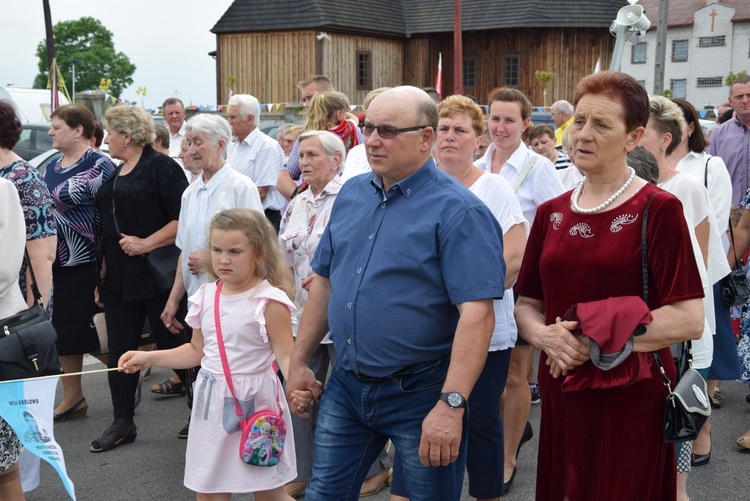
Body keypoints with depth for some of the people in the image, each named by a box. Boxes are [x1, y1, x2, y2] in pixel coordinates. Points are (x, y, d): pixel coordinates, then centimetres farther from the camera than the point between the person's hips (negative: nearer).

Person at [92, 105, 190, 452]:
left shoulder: (161, 167, -9)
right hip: (118, 277, 8)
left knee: (172, 344, 1)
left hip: (154, 274, -8)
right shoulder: (114, 175, 17)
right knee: (120, 348, 9)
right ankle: (122, 423, 19)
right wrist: (101, 273, 17)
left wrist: (145, 243, -22)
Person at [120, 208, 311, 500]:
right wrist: (148, 358, 12)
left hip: (255, 402, -6)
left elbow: (286, 355, -15)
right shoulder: (206, 297, 5)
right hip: (213, 403, 6)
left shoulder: (269, 302, -14)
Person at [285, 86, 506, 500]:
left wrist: (452, 405, -29)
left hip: (420, 395, -6)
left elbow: (477, 311, -24)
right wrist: (298, 360, 13)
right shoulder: (351, 194, 5)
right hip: (345, 386, 6)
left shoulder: (456, 211, -17)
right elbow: (325, 280, 14)